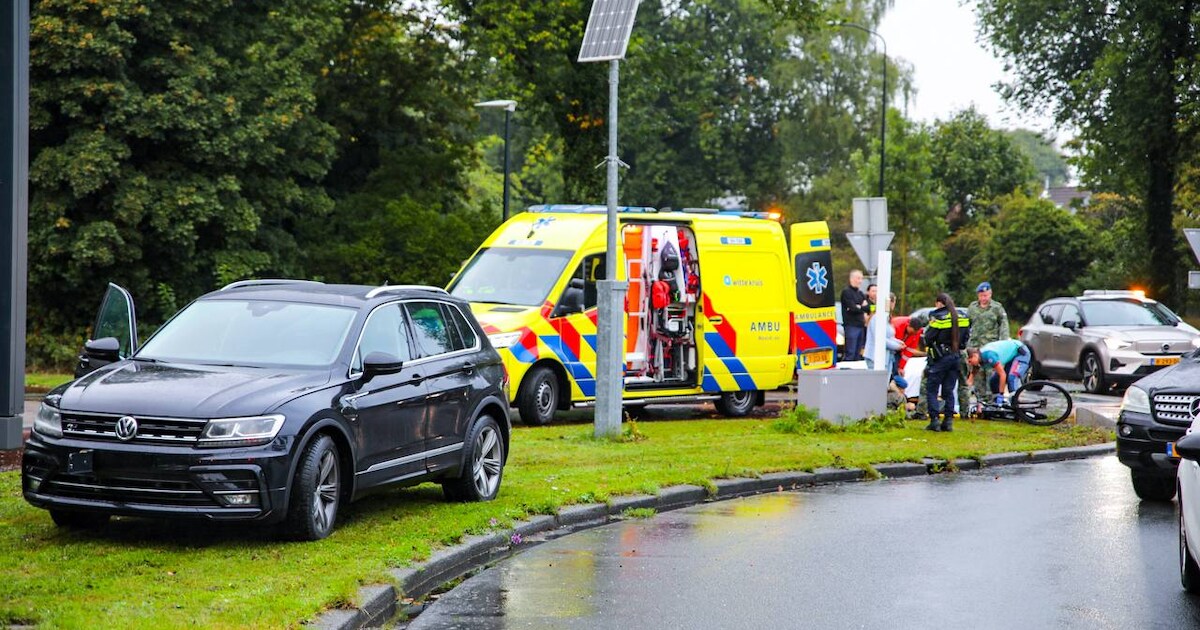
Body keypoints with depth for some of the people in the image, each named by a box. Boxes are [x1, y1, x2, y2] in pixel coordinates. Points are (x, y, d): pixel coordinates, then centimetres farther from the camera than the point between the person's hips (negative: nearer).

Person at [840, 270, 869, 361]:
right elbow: (853, 308, -15)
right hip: (851, 326, -8)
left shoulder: (860, 293, 19)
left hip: (861, 326, 8)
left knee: (858, 355, 8)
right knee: (850, 354, -11)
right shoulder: (846, 292, -5)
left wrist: (859, 307, -10)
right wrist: (863, 308, 1)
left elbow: (868, 307, 8)